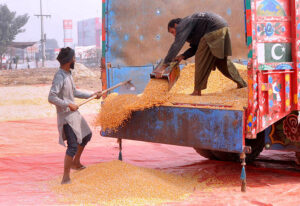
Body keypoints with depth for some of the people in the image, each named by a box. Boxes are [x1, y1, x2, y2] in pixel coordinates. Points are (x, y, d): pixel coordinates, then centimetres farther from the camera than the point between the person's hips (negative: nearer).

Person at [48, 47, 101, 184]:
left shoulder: (68, 74, 9)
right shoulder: (59, 77, -21)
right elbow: (51, 97, -28)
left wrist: (91, 95, 22)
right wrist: (68, 104, -24)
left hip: (74, 113, 10)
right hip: (66, 116, -10)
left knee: (86, 135, 23)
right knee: (73, 146, -12)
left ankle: (76, 162, 38)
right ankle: (66, 177, -5)